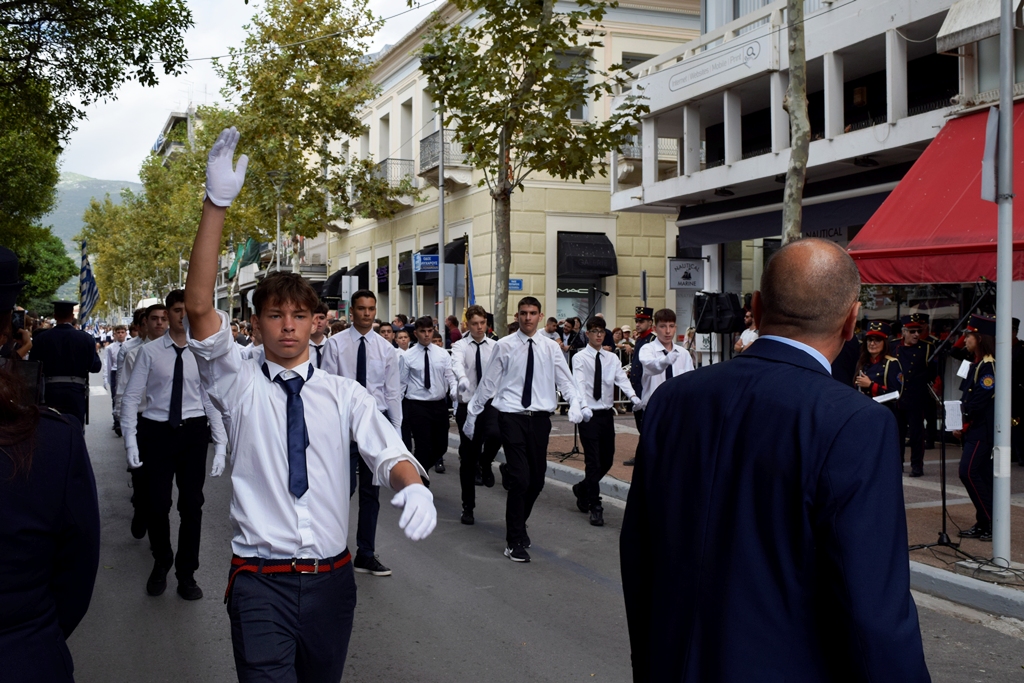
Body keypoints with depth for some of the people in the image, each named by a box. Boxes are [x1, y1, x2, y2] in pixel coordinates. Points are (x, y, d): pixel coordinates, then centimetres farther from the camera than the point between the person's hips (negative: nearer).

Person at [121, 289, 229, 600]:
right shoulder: (150, 352, -2)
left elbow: (213, 402, 0)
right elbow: (131, 397, -1)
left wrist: (221, 446, -5)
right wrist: (131, 441, -9)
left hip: (193, 433, 1)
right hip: (157, 432, -1)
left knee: (192, 504, 8)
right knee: (156, 503, 5)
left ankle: (186, 573, 25)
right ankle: (161, 563, 32)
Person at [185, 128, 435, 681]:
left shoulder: (344, 395, 6)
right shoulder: (239, 385, 1)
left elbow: (389, 453, -5)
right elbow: (199, 307, -13)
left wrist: (413, 486, -31)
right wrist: (216, 204, -23)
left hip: (331, 578, 3)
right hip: (261, 582, -2)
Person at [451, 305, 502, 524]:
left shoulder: (495, 347, 4)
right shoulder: (460, 346, -2)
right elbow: (457, 364, -24)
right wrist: (462, 379, -46)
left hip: (491, 403, 0)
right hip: (467, 405, 0)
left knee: (495, 434, -31)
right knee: (467, 458, 6)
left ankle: (485, 464, 6)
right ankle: (468, 507, 22)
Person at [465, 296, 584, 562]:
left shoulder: (550, 348, 5)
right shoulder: (504, 346, 0)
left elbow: (565, 381, 1)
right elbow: (488, 383, 4)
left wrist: (575, 405, -17)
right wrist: (472, 413, 7)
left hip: (540, 418, 3)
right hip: (512, 418, -3)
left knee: (537, 480, 9)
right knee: (521, 478, -9)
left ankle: (519, 523, 38)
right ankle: (515, 541, 5)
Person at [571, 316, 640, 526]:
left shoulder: (612, 358, 8)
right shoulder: (580, 358, -6)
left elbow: (622, 379, -7)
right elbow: (579, 384, -19)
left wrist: (633, 396, -26)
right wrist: (583, 407, -35)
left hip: (607, 414, 5)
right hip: (589, 415, -5)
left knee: (607, 460, 13)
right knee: (593, 462, -4)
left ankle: (582, 489, 38)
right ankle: (595, 507, 6)